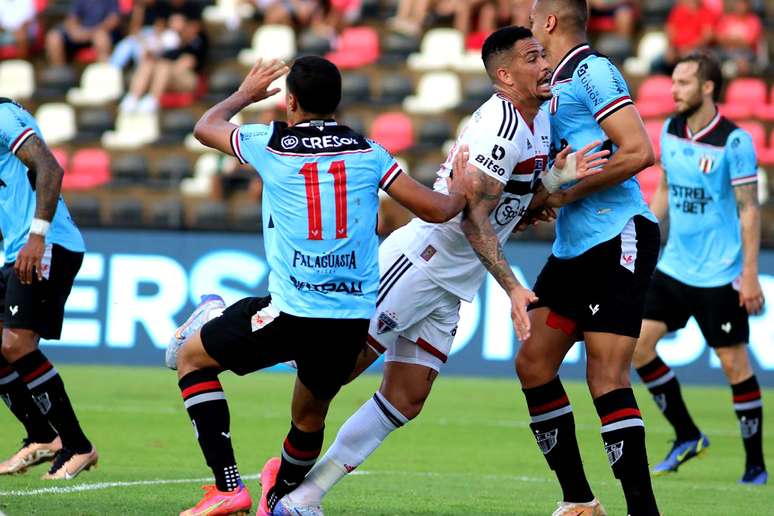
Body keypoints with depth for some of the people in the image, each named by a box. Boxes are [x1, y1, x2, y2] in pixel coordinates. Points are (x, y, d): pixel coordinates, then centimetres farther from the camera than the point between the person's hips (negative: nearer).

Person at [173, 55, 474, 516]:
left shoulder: (270, 143, 2)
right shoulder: (367, 152, 7)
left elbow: (206, 127, 22)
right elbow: (435, 209, 8)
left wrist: (246, 94, 41)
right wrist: (460, 191, 30)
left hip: (291, 312, -4)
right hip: (355, 318, 4)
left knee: (193, 356, 16)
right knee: (310, 414, 26)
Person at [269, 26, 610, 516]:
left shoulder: (539, 122, 12)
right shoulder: (500, 127, -18)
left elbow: (520, 203, 16)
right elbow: (473, 216, -22)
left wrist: (558, 177, -2)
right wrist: (513, 288, -26)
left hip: (450, 287, 9)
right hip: (416, 262, -9)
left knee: (405, 403, 5)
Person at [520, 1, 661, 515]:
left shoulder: (593, 72, -10)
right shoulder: (554, 87, 18)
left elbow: (638, 152, -19)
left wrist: (569, 191, -14)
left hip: (618, 240, -10)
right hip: (574, 247, 10)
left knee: (606, 377, -14)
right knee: (533, 363, 7)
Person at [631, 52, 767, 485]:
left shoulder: (734, 141, -14)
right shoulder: (671, 131, 6)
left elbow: (749, 210, -13)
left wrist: (750, 276, -16)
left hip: (719, 274, -7)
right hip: (674, 266, 7)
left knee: (734, 362, -3)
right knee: (638, 344, -2)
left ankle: (756, 465, 8)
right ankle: (687, 437, 12)